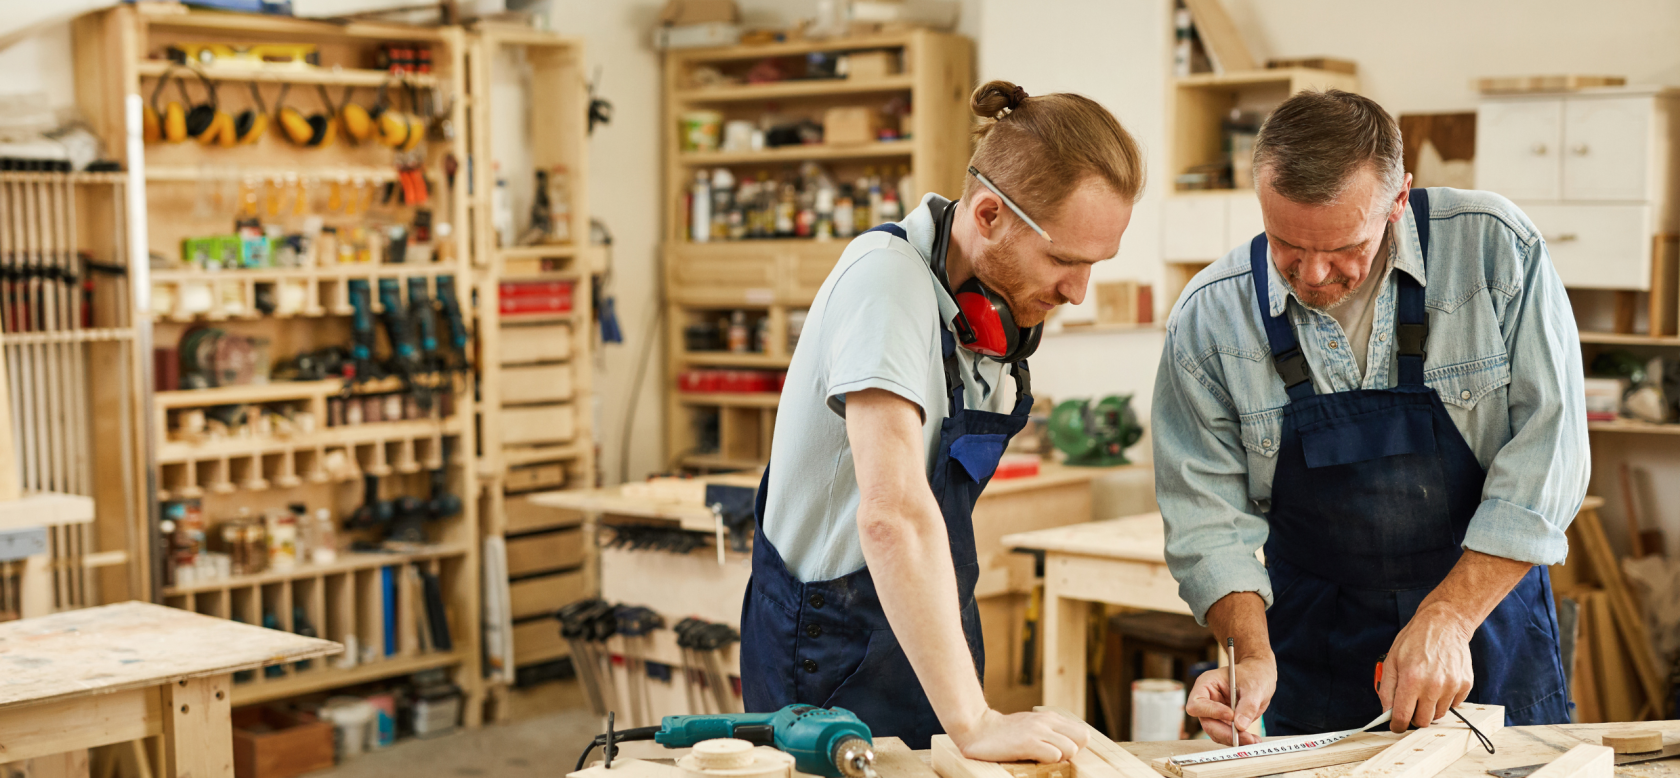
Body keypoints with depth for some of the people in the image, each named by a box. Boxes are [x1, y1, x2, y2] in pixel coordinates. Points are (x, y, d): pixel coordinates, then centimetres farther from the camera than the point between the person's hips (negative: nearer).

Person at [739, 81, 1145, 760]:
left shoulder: (996, 298, 2)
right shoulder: (889, 277, -23)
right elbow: (893, 514, -34)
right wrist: (974, 723, -36)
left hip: (924, 636, 8)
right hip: (836, 655, -7)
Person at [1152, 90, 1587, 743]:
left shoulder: (1496, 249, -16)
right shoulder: (1208, 317, -13)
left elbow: (1547, 455, -16)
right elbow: (1208, 520, -8)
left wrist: (1448, 617, -22)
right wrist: (1253, 657, -23)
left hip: (1488, 609, 0)